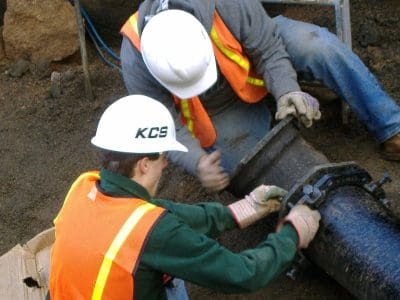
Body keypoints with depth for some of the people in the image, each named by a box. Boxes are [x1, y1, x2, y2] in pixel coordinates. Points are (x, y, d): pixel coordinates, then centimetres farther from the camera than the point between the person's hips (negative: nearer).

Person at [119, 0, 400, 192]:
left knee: (318, 45, -29)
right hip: (219, 108, 1)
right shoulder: (136, 62, -34)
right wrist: (196, 160, -44)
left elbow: (269, 49, -24)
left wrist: (286, 90, -42)